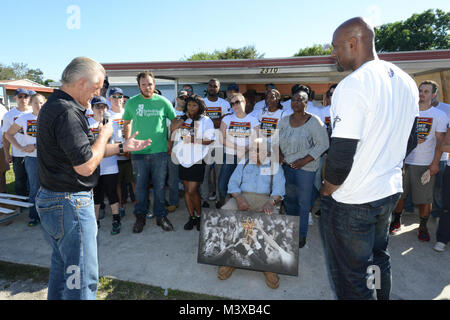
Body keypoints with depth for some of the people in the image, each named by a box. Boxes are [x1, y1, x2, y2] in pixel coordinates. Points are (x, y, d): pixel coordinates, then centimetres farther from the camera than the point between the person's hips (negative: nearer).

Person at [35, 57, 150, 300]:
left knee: (62, 265, 26)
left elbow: (82, 150, 16)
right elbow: (86, 166, -26)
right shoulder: (66, 112, -22)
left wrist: (122, 147, 12)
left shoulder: (54, 106, 12)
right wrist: (104, 135, -11)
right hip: (69, 204, -11)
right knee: (82, 278, 2)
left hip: (50, 199, 11)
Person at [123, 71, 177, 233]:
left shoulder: (163, 101, 1)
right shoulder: (131, 102, 4)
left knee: (160, 186, 7)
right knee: (140, 186, 9)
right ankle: (140, 217, 25)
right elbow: (126, 123, 16)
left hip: (160, 151, -1)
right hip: (138, 152, 1)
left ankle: (161, 216, 22)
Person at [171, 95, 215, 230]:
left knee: (192, 190, -7)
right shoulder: (183, 119, 14)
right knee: (187, 190, 10)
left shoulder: (206, 120, -1)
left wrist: (193, 140, -18)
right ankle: (191, 217, 22)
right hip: (183, 158, 5)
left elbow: (209, 140, -8)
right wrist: (185, 117, -2)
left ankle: (199, 216, 14)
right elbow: (172, 129, -3)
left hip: (197, 159, -5)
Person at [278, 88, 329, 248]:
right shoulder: (284, 121, 5)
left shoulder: (313, 121, -11)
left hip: (305, 168, -5)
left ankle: (302, 235, 23)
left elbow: (323, 144, -12)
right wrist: (279, 153, -1)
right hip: (286, 165, 5)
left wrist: (304, 160, -17)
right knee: (289, 198, 16)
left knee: (303, 202, 4)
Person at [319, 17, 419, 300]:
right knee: (379, 261, 27)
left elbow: (341, 156, -24)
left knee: (352, 280, 10)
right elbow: (407, 141, 15)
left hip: (351, 202, -9)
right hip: (391, 192, 9)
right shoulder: (407, 82, 7)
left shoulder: (352, 85, -21)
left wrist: (326, 193, -8)